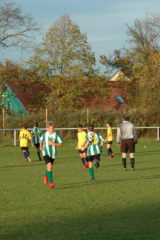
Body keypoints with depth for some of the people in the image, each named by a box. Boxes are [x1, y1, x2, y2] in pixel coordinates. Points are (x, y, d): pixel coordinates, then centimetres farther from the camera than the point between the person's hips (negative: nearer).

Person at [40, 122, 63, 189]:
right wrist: (41, 146, 3)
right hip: (46, 153, -1)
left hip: (53, 154, 1)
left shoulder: (56, 135, -9)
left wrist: (53, 143, -22)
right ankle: (51, 182, -20)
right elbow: (41, 140, 19)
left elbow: (61, 144, -10)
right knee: (49, 165, -22)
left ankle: (46, 176, 51)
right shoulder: (44, 134, -2)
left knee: (50, 167, 16)